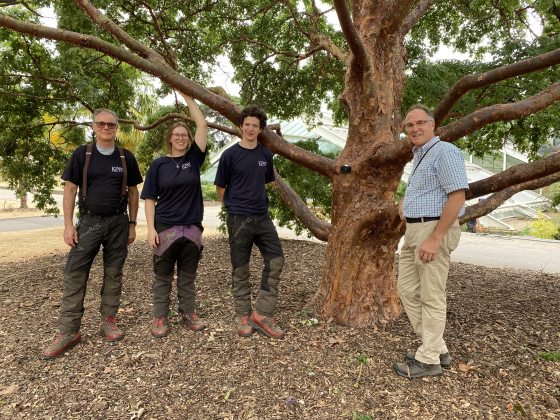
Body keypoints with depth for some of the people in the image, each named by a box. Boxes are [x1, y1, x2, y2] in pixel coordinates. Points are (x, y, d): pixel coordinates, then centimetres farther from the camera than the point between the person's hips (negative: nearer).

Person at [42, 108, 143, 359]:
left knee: (113, 273, 7)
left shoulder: (126, 158, 5)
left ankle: (108, 321, 20)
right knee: (74, 274, -3)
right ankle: (68, 331, 5)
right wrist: (68, 224, -7)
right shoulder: (81, 155, 1)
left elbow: (133, 192, 8)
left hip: (118, 222, 1)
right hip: (89, 221, -1)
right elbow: (70, 189, 0)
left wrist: (132, 224, 4)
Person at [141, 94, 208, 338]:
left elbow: (203, 125, 0)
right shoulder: (159, 164, 1)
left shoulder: (194, 158, 5)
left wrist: (188, 98, 3)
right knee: (163, 276, 8)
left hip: (192, 227, 2)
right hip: (166, 228, -1)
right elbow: (150, 199, 0)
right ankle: (160, 318, 19)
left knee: (188, 276, 12)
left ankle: (189, 314, 25)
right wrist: (151, 228, -9)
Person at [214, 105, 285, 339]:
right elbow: (220, 187, 2)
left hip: (262, 217, 5)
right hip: (239, 220, -4)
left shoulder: (265, 155, 8)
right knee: (240, 269, 4)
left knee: (276, 260, -2)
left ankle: (262, 314, 9)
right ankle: (243, 316, 19)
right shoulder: (230, 155, -5)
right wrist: (235, 206, 7)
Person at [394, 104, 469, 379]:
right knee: (407, 289, 13)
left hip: (434, 231, -10)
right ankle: (437, 348, 25)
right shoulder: (418, 156, 18)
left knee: (431, 297, -1)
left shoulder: (445, 152, -12)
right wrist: (405, 202, 11)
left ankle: (429, 359, 14)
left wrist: (435, 239, -24)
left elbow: (457, 196, -20)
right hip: (414, 231, 10)